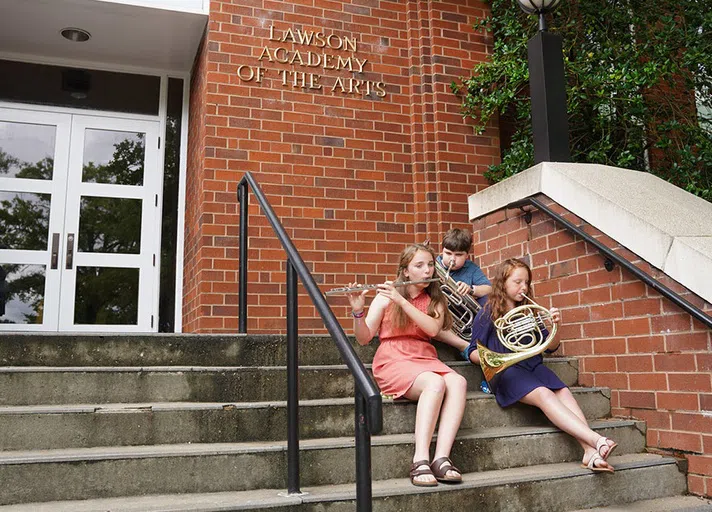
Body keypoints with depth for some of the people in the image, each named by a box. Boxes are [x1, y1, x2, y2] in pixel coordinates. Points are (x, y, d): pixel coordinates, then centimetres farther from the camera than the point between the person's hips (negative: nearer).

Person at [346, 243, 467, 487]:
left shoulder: (436, 300, 14)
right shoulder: (385, 297, 5)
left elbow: (433, 329, -9)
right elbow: (363, 338, 0)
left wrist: (400, 300, -17)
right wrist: (358, 311, -19)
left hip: (425, 359, 4)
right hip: (393, 361, -4)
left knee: (458, 382, -29)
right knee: (435, 383, -34)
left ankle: (441, 458, -34)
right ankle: (420, 461, -36)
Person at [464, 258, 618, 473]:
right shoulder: (488, 314, 6)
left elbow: (550, 347, 18)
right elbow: (473, 351, 4)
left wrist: (554, 325, -2)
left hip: (533, 365, 5)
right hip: (507, 370, -5)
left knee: (564, 393, -25)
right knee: (544, 394, -32)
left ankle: (590, 451, -39)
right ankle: (597, 440, -42)